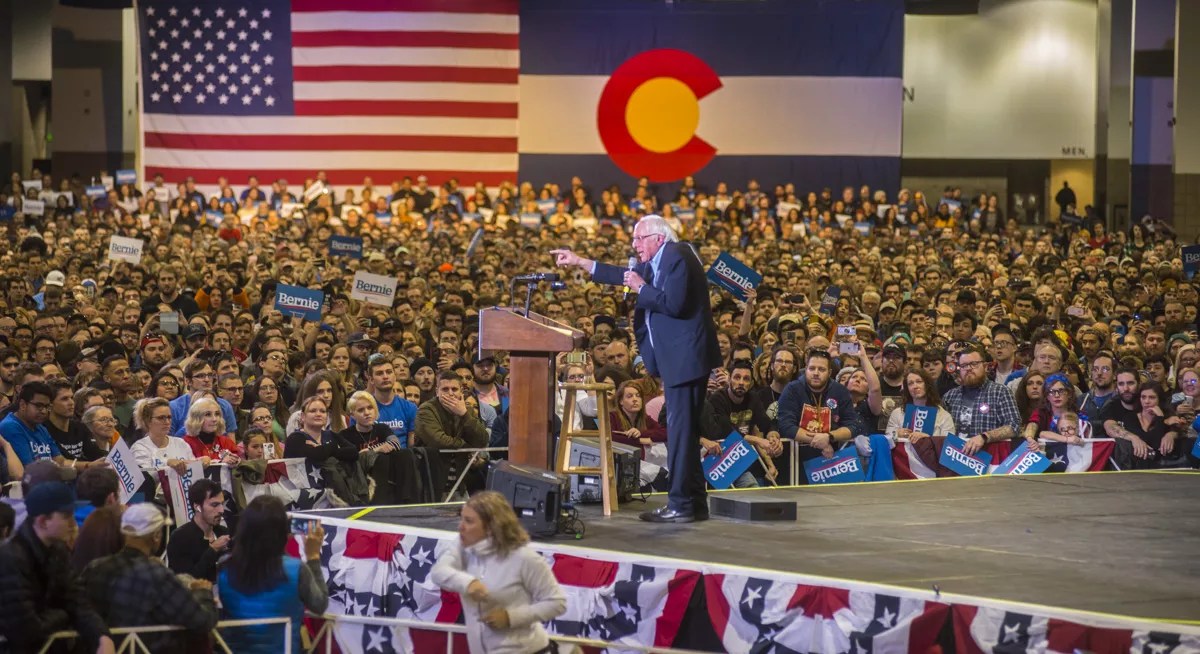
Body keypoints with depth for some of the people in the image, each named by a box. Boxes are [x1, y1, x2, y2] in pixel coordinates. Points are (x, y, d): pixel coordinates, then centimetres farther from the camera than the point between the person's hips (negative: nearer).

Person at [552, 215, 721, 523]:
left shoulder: (677, 257, -13)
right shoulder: (653, 263, 18)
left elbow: (674, 303, -25)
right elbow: (625, 276, 33)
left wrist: (641, 288, -12)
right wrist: (579, 262, 32)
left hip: (685, 356, -11)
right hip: (675, 358, 11)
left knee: (681, 429, -10)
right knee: (682, 430, 12)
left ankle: (682, 504, -10)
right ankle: (694, 502, 16)